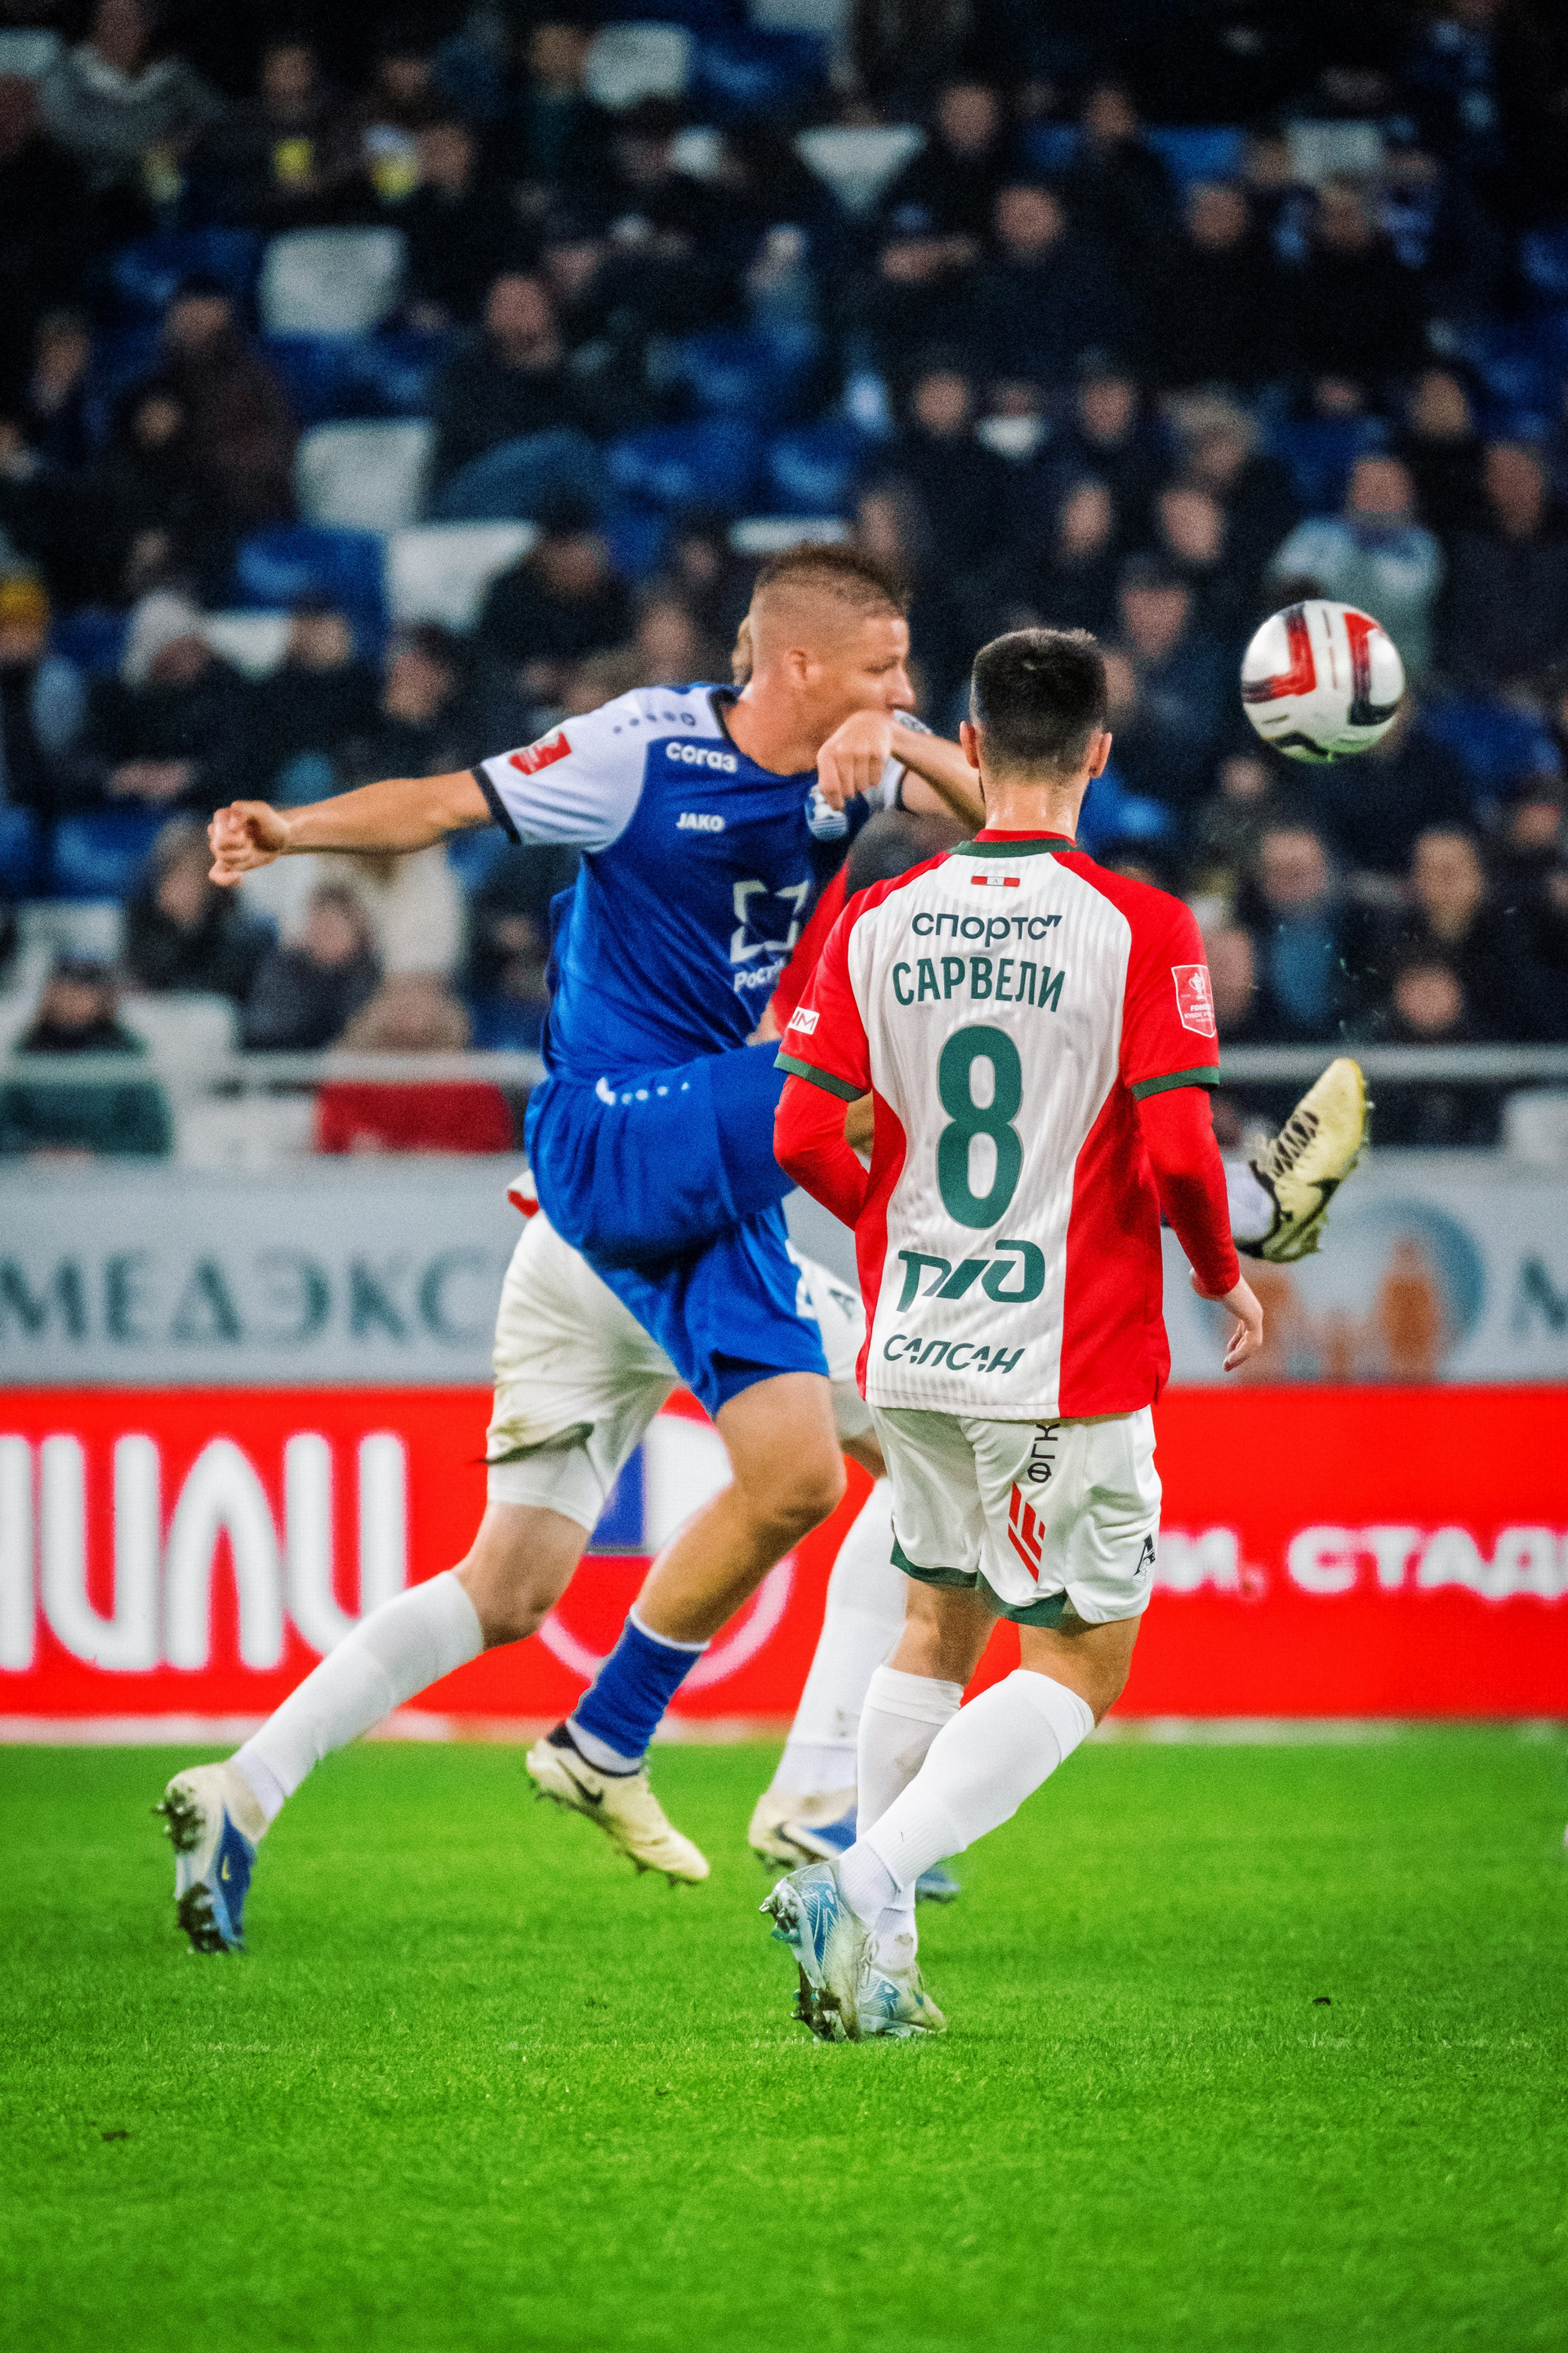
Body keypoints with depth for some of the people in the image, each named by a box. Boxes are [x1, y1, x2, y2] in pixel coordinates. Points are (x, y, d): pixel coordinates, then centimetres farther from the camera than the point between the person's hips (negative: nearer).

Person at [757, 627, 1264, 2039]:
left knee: (941, 1618, 22)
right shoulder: (1139, 929, -12)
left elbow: (804, 1139, 0)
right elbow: (1178, 1152, -17)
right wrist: (1227, 1277, 2)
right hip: (1068, 1361, -5)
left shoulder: (881, 921, 0)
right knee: (1079, 1660, 4)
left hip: (913, 1343, 5)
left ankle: (876, 1962, 17)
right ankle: (865, 1884, -16)